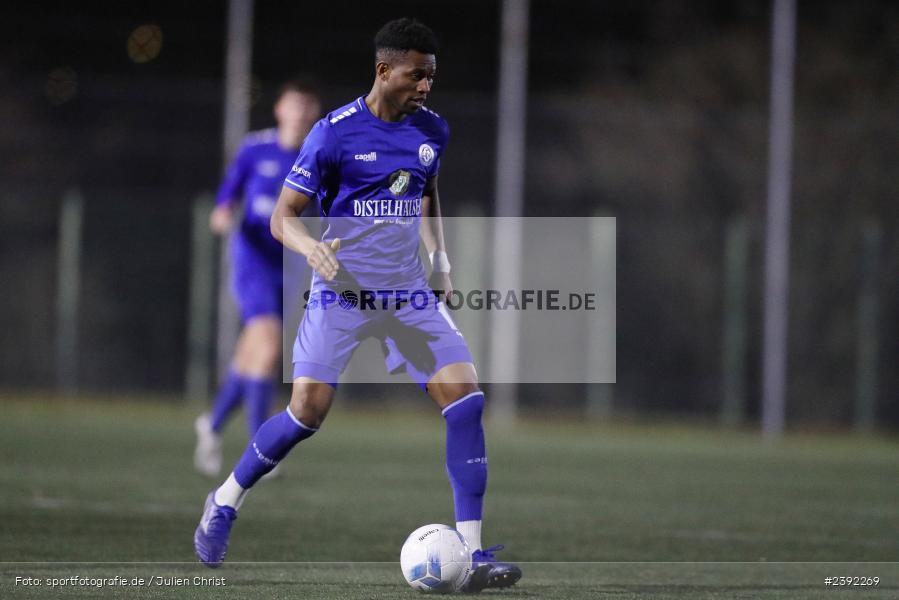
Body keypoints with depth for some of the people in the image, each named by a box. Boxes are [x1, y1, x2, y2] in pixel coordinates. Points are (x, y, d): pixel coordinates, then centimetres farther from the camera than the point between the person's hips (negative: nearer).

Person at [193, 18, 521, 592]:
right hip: (342, 291, -4)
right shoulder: (335, 132, -10)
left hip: (409, 293, 4)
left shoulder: (432, 130, 6)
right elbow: (283, 215, -7)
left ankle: (471, 554, -8)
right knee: (309, 410, -12)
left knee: (465, 400, -11)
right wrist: (311, 247, -27)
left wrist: (440, 256, 14)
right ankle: (226, 502, 16)